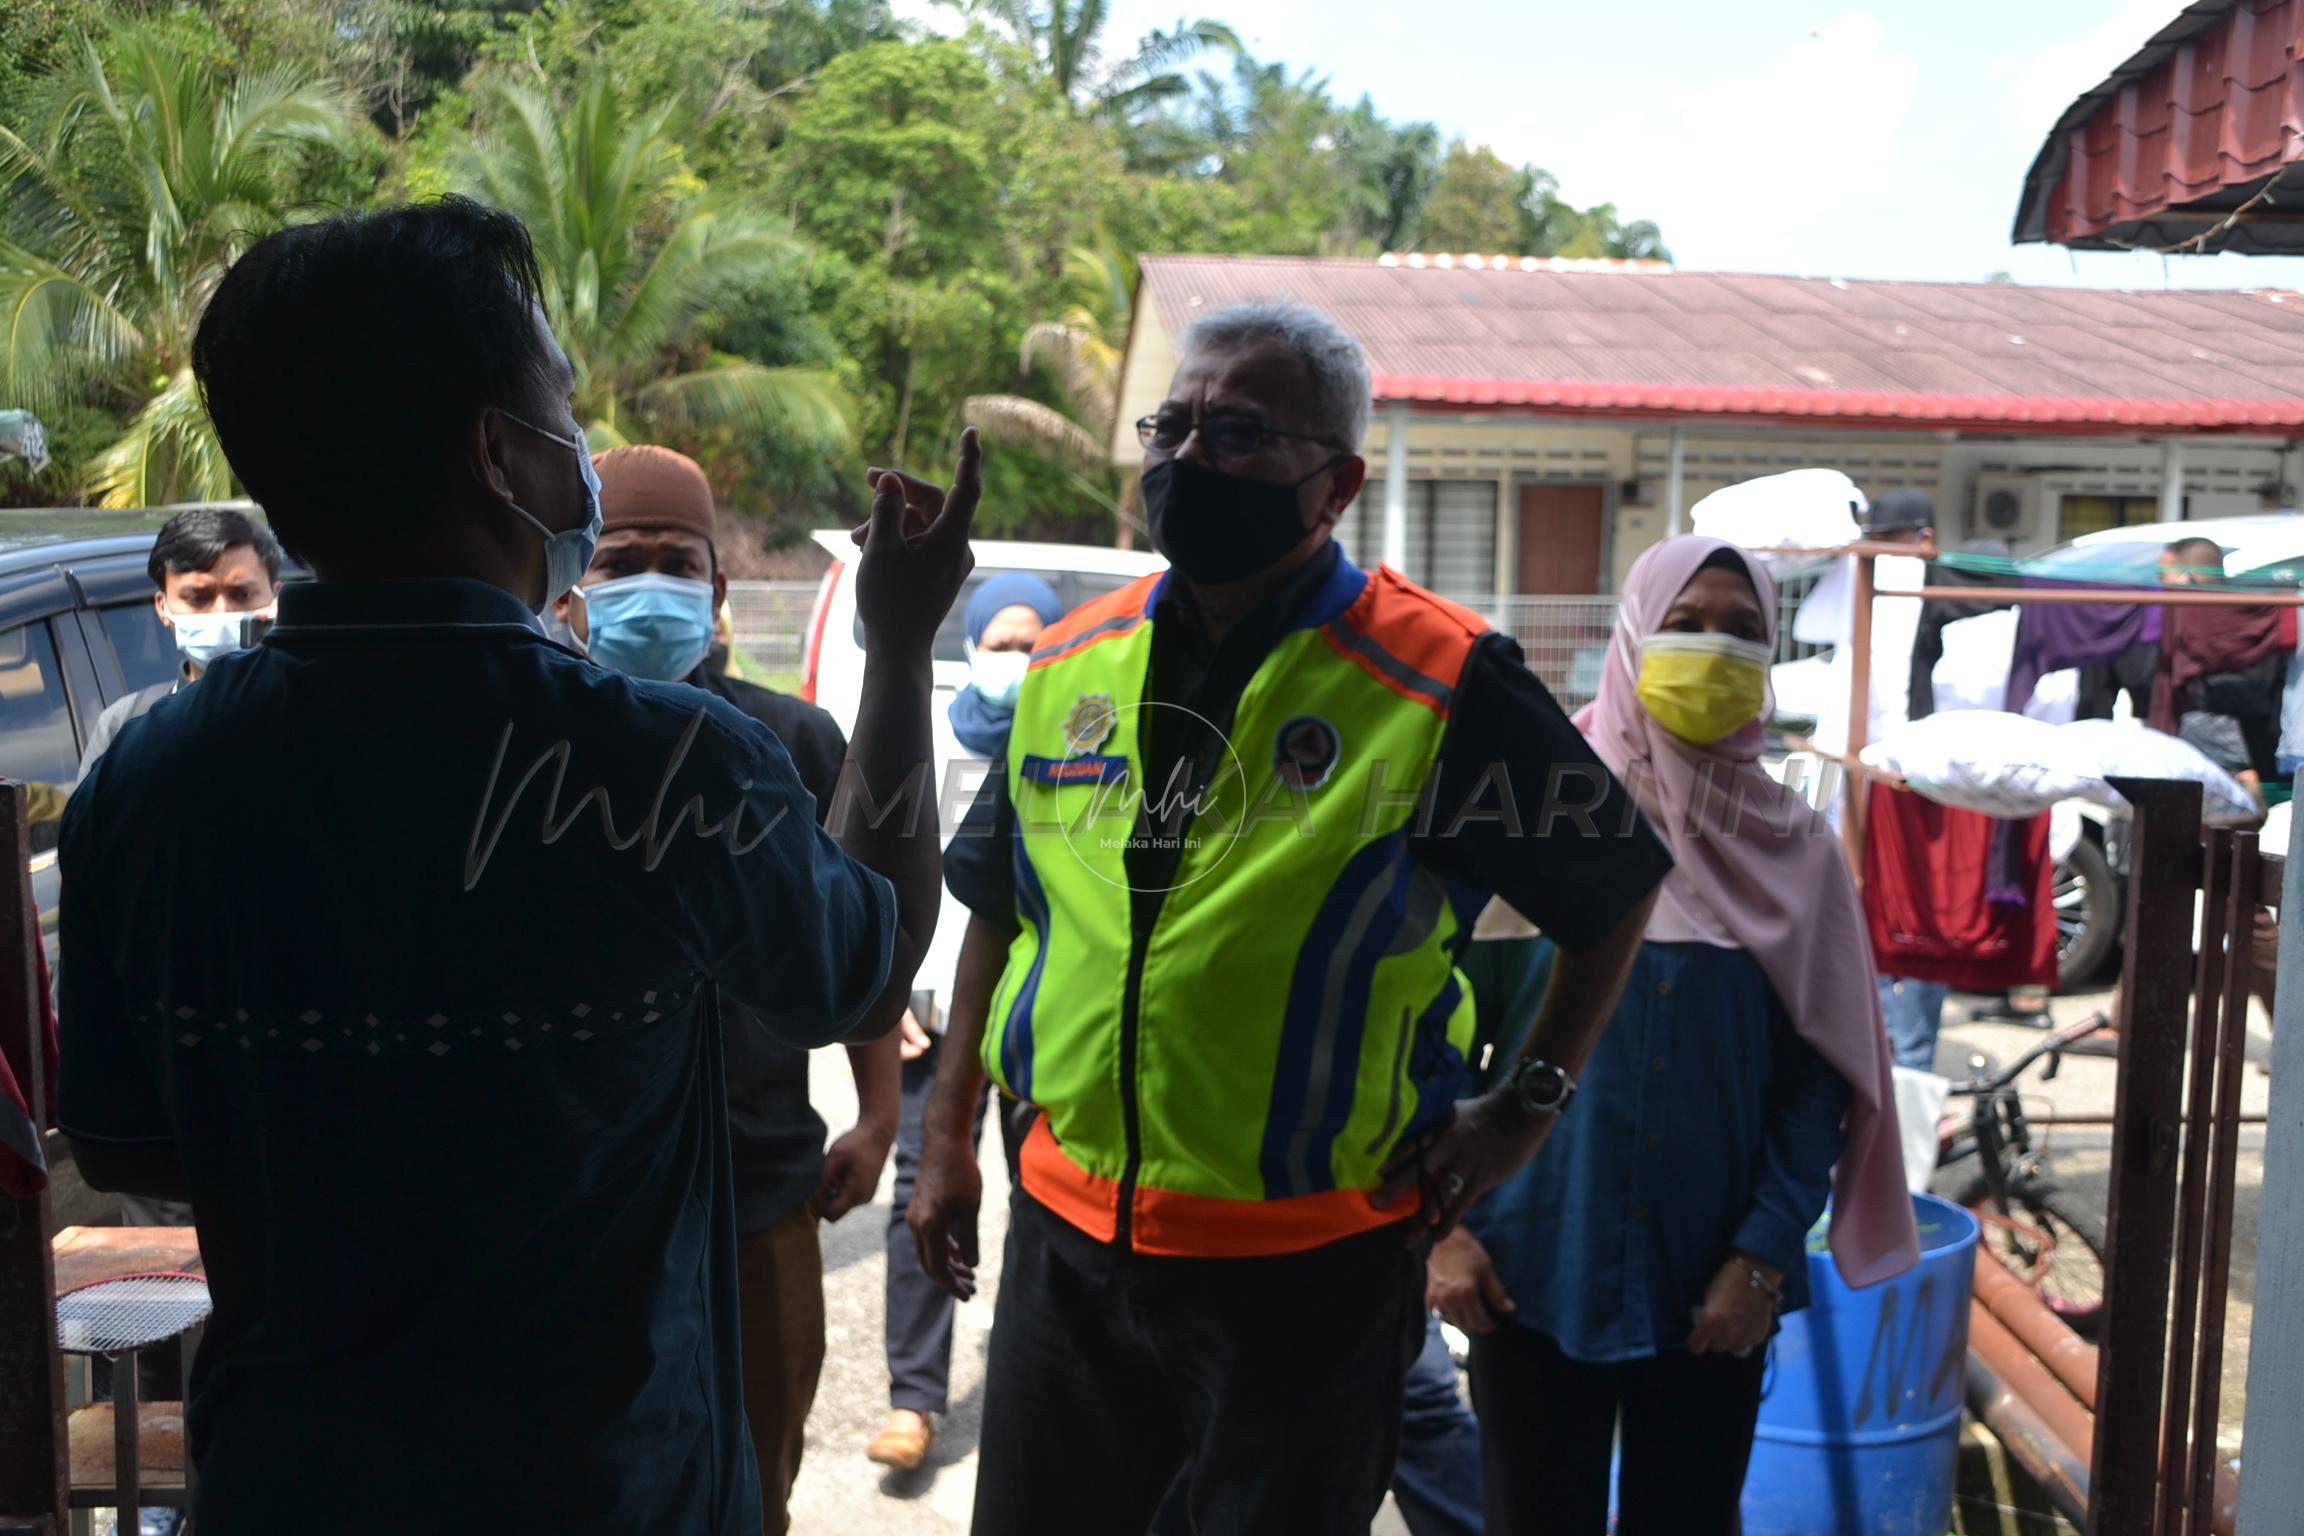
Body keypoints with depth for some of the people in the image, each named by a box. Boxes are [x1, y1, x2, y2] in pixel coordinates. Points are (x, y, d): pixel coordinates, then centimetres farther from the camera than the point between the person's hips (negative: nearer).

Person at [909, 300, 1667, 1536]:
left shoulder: (1434, 681, -12)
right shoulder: (1069, 664, 2)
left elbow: (1614, 881, 0)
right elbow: (999, 912, 12)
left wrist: (1531, 1101, -3)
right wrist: (946, 1137, 12)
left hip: (1310, 1261, -4)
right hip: (1066, 1236, 5)